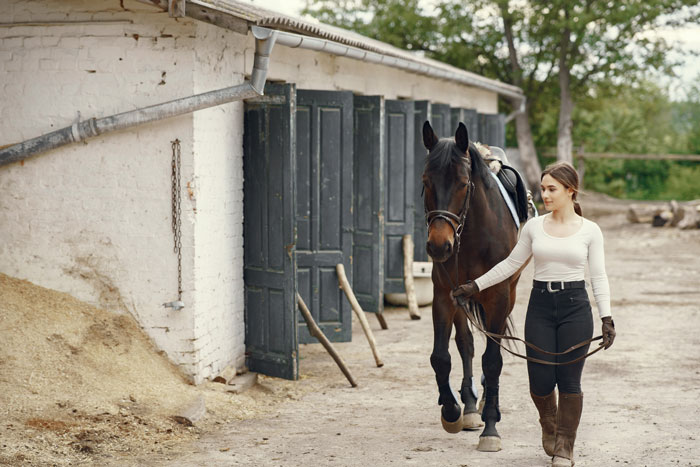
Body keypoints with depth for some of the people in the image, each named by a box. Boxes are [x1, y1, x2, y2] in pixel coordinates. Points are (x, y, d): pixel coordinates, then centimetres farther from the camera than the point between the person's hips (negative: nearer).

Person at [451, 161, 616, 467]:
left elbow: (599, 276, 0)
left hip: (575, 306, -2)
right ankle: (549, 427, 33)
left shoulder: (589, 231, -1)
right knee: (540, 382, 0)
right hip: (540, 306, 2)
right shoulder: (534, 227, 5)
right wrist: (475, 286, 7)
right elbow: (511, 264, 12)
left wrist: (607, 318, -8)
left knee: (569, 381, 0)